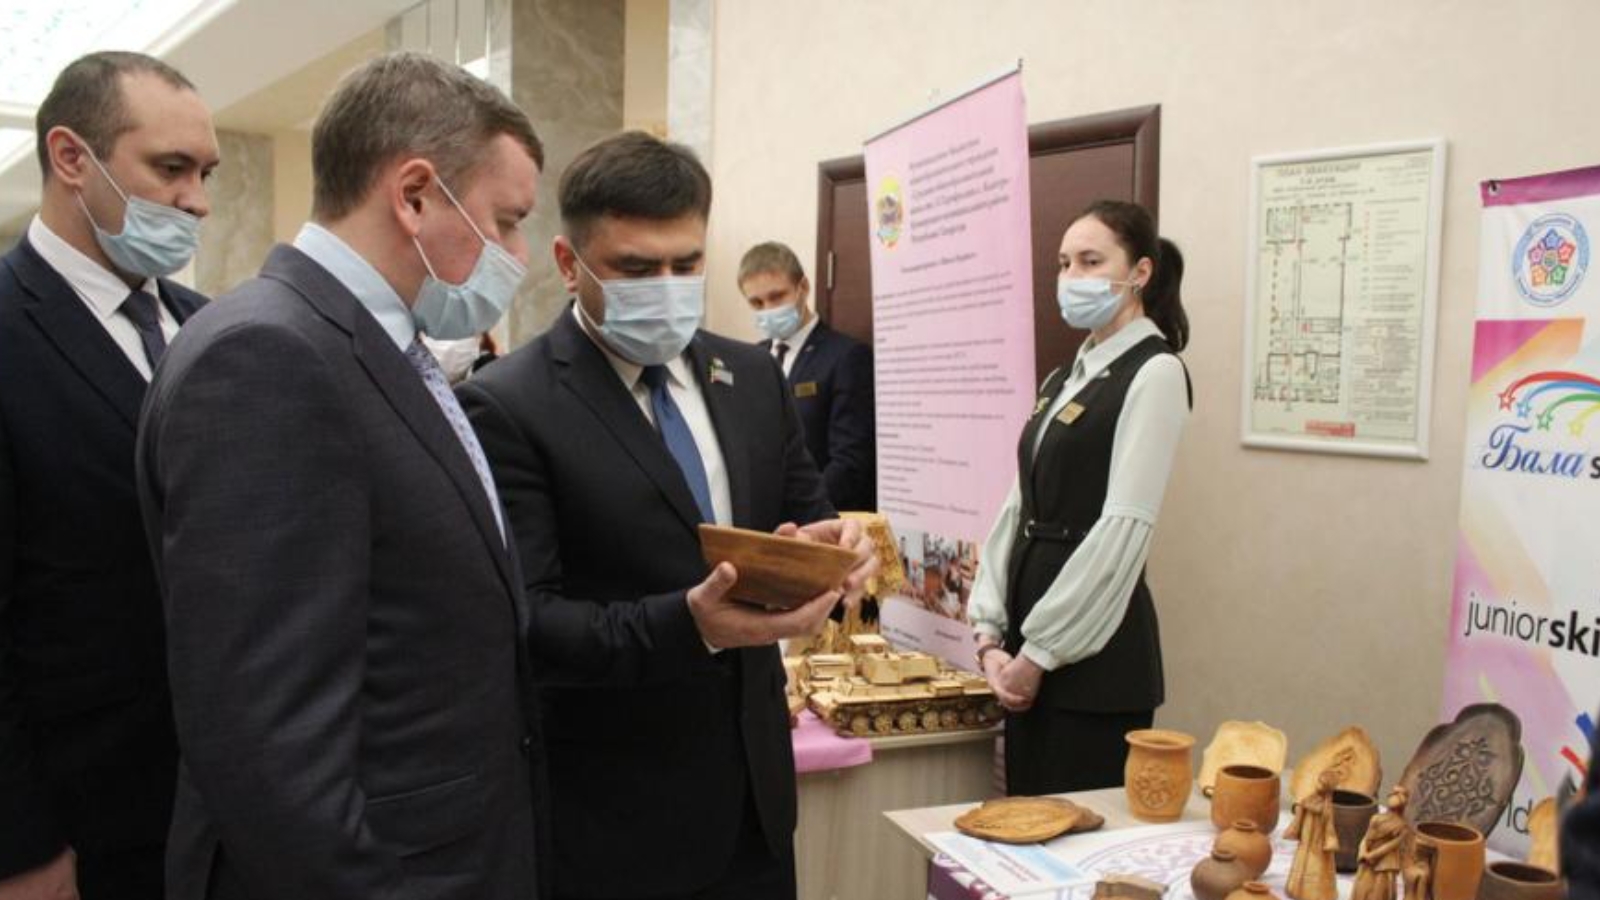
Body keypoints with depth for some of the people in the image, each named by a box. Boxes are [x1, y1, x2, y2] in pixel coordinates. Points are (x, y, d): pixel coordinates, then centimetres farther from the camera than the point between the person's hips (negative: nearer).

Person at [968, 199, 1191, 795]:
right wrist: (991, 637, 1)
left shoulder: (1154, 373, -9)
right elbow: (1017, 509, 11)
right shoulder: (1062, 380, 15)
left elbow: (1123, 528, -16)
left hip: (1094, 651, -7)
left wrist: (1039, 654, -14)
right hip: (1029, 653, 8)